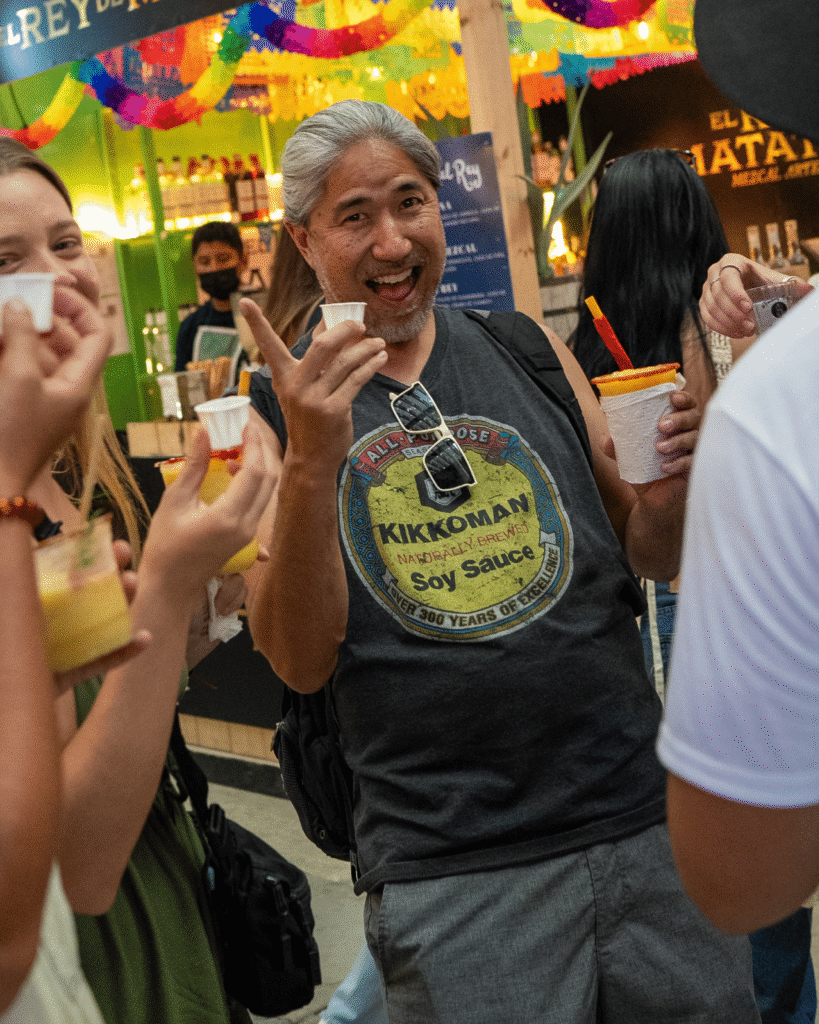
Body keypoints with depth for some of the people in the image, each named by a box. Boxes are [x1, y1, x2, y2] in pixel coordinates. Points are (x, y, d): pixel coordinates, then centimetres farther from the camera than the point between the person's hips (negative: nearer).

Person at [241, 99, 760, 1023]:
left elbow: (649, 555, 13)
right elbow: (301, 661, -10)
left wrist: (677, 478, -8)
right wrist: (310, 463, -24)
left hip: (645, 818, 4)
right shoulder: (278, 404, -1)